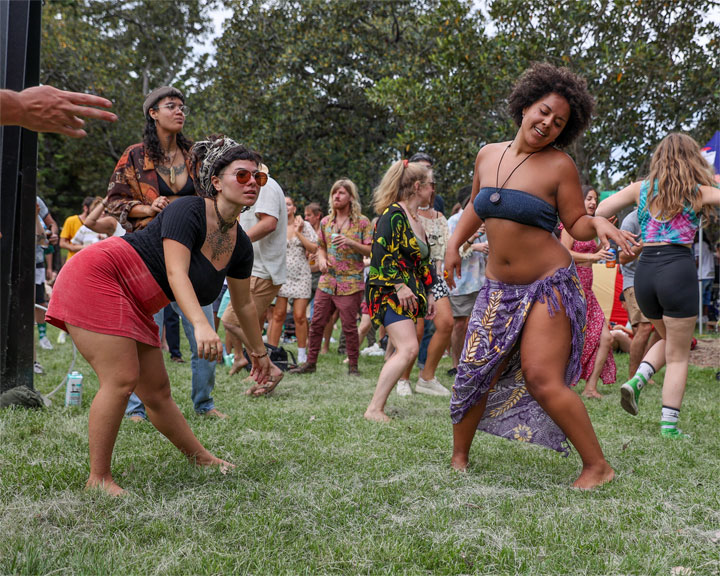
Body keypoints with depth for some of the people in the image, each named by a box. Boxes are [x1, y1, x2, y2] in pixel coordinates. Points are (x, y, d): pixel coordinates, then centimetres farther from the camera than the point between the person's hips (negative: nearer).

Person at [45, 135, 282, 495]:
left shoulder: (240, 245, 4)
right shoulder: (188, 212, -19)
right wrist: (201, 324, -45)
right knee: (121, 379, -17)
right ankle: (98, 479, -8)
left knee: (157, 391, 9)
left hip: (134, 308, 8)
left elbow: (243, 304, 17)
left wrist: (260, 353, 25)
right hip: (96, 279, -8)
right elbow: (176, 273, -31)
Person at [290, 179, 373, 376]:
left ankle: (353, 366, 11)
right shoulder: (325, 222, 13)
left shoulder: (362, 222, -2)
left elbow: (371, 250, -7)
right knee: (316, 323, 5)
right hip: (326, 281, 5)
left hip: (350, 283, -4)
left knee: (349, 326, -1)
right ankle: (310, 363, 15)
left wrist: (351, 242, -21)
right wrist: (321, 259, 1)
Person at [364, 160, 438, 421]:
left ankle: (378, 406, 8)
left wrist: (429, 293, 23)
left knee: (401, 352, 5)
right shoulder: (394, 214, -10)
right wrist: (399, 285, -22)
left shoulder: (416, 220, 19)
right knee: (408, 348, -20)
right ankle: (374, 409, -19)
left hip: (409, 294, 10)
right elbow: (381, 253, -19)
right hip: (389, 292, -10)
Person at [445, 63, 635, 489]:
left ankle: (598, 466, 0)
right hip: (499, 287, 5)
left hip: (548, 285, -5)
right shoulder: (488, 155, 8)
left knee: (541, 378, -14)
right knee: (476, 372, 5)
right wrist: (454, 245, 15)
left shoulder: (560, 166, -7)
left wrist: (597, 223, -25)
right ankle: (459, 458, 24)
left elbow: (575, 223, -4)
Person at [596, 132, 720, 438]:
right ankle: (669, 425, 6)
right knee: (678, 354, 8)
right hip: (679, 270, -4)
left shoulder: (641, 189, 8)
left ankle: (636, 380, 4)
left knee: (668, 339, 27)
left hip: (645, 270, 4)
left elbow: (595, 212, 4)